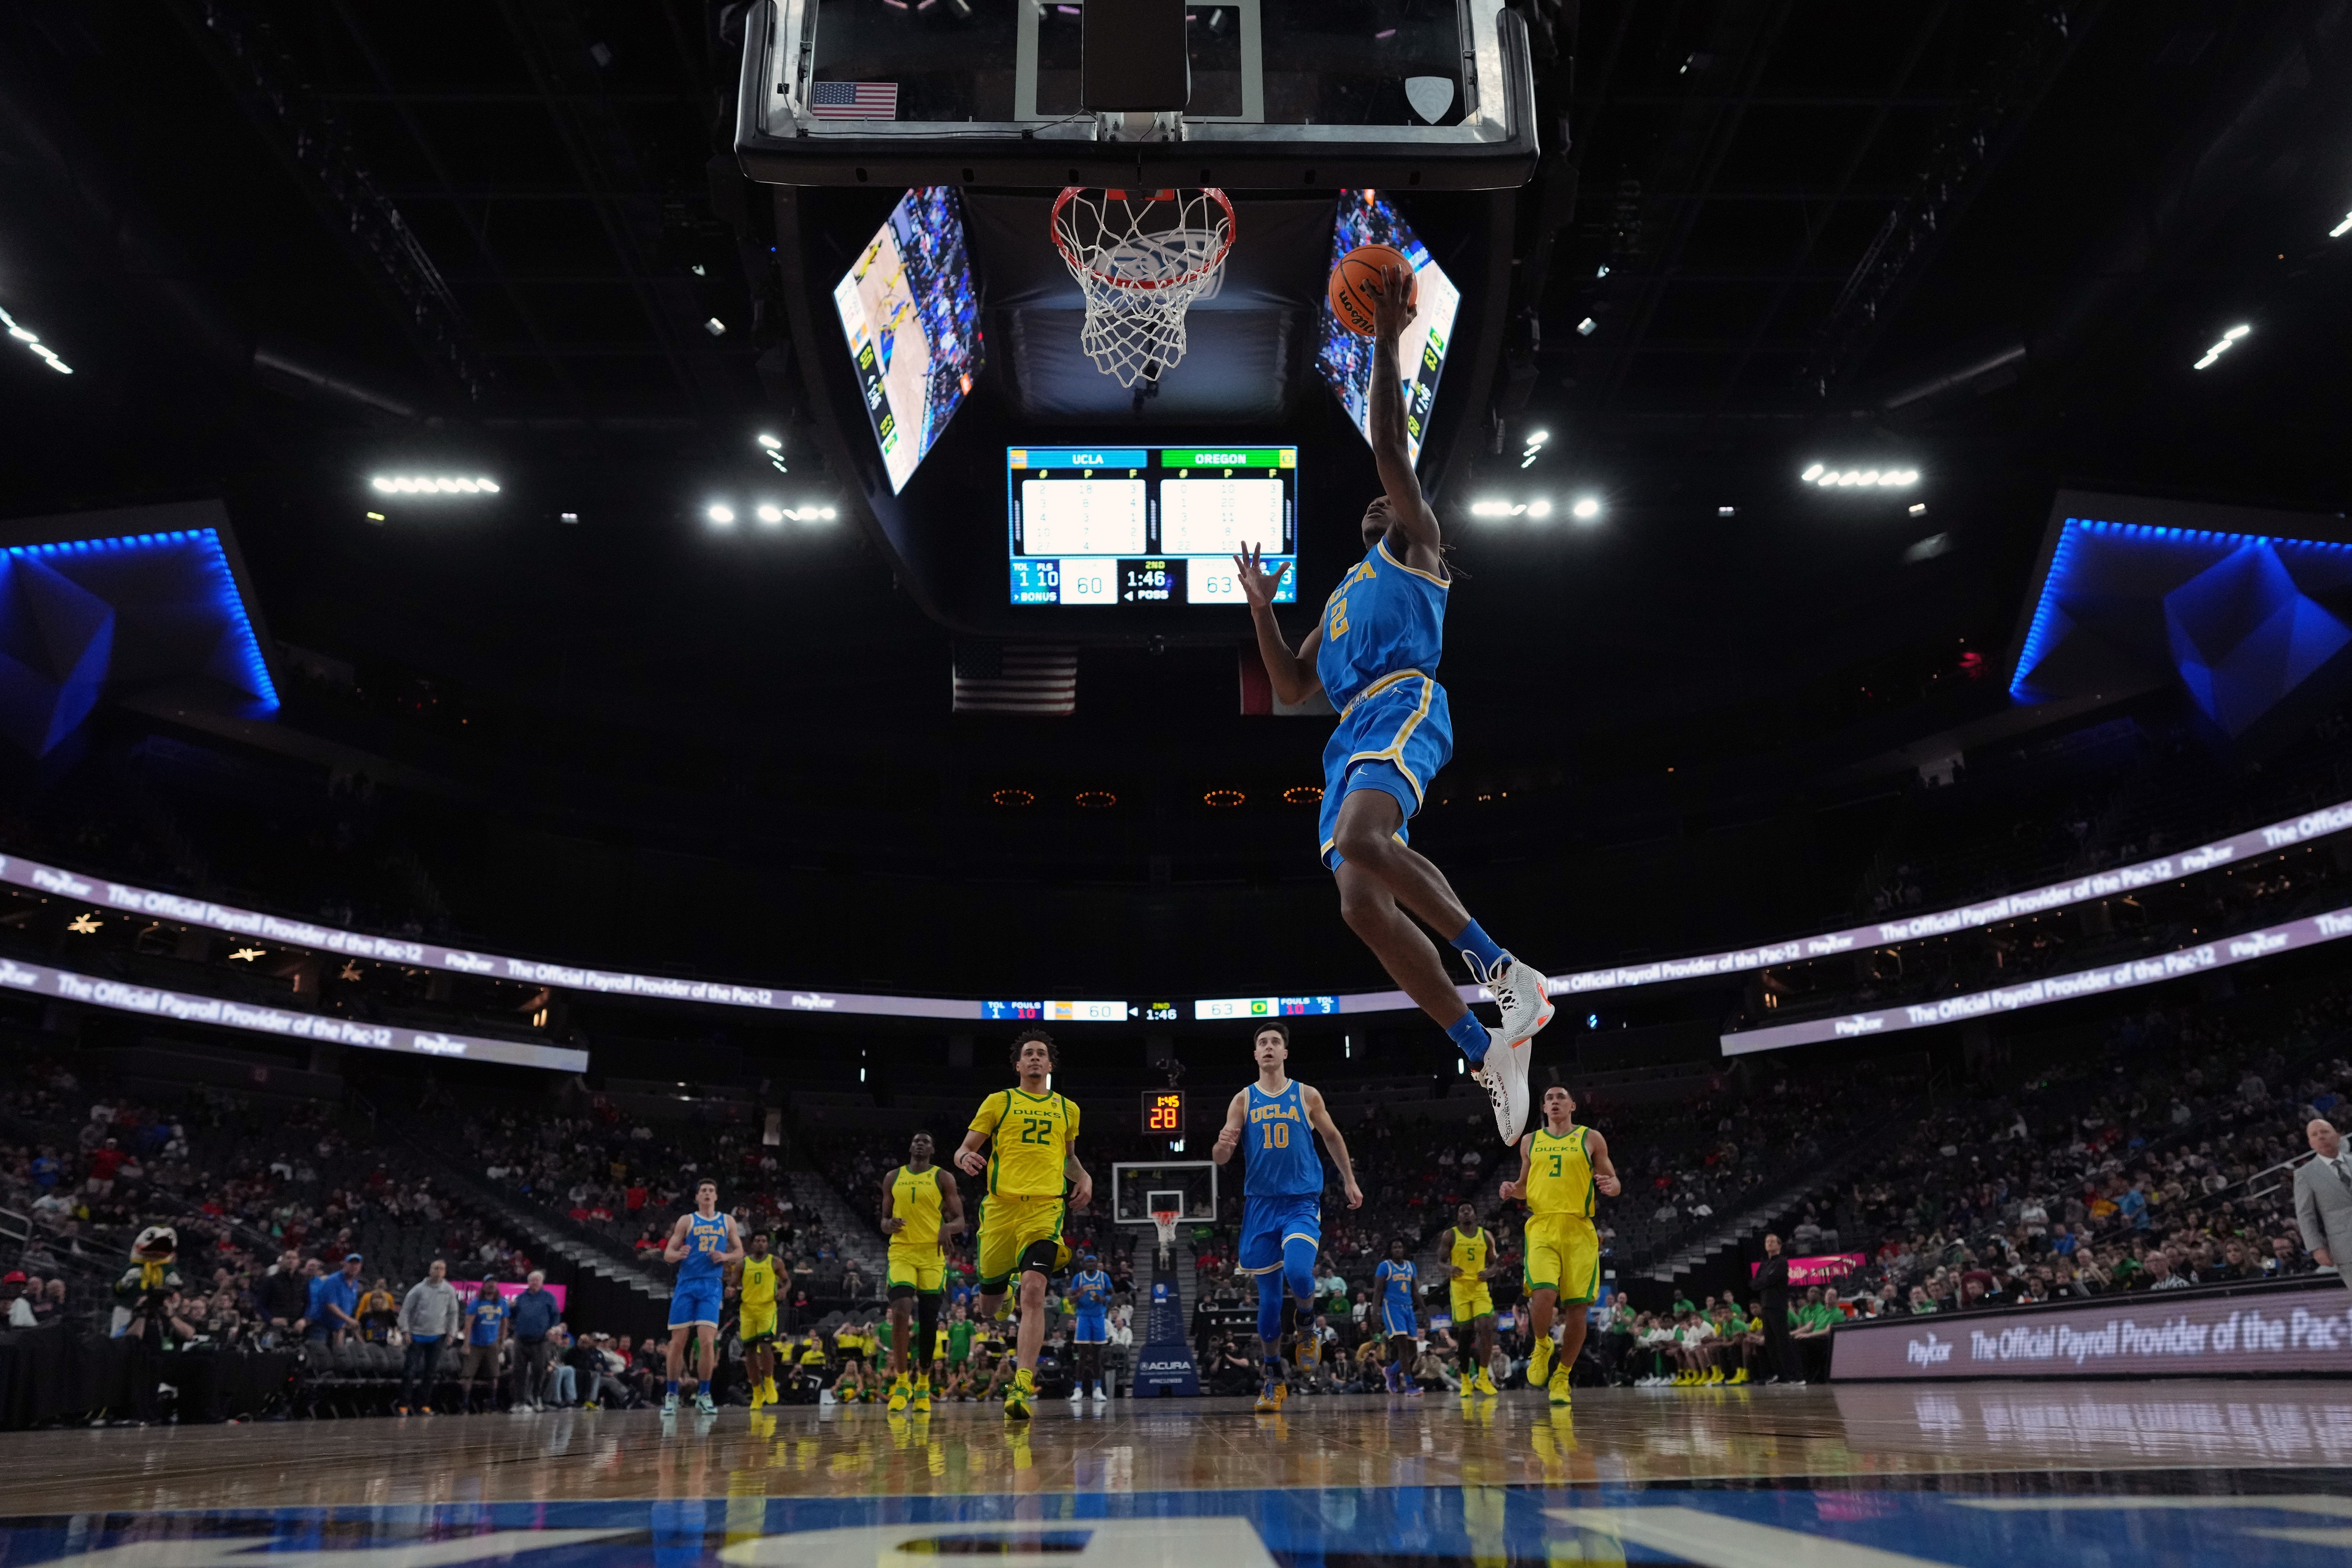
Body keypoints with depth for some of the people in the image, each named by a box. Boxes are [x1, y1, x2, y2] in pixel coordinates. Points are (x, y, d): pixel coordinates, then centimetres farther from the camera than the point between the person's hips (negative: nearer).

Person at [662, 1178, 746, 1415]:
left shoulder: (727, 1221, 12)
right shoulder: (687, 1220, 6)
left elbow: (739, 1252, 16)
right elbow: (668, 1252, 3)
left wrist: (726, 1257, -6)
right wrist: (678, 1254, -20)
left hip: (711, 1287, 0)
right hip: (686, 1285, 0)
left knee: (707, 1342, -10)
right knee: (678, 1342, 1)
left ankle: (703, 1395, 4)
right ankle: (671, 1394, 18)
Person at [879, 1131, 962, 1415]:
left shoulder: (943, 1179, 5)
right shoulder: (893, 1178, 12)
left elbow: (960, 1219, 4)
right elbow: (884, 1219, 16)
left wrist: (948, 1228, -20)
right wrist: (888, 1225, -8)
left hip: (933, 1255, 0)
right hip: (901, 1252, 0)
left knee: (928, 1322, 2)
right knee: (901, 1311, -20)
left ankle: (923, 1384, 21)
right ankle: (901, 1381, -7)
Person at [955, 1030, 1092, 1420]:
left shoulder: (1067, 1109, 18)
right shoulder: (998, 1102, 10)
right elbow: (965, 1148, 8)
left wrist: (1084, 1178, 13)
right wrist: (966, 1157, -16)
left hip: (1046, 1207, 0)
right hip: (1001, 1205, 0)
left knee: (1033, 1290, -21)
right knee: (989, 1300, 7)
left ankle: (1023, 1385, -22)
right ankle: (999, 1314, 47)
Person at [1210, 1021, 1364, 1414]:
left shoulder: (1307, 1096, 2)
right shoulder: (1243, 1100, 3)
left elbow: (1332, 1137, 17)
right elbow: (1220, 1157, -1)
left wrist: (1350, 1181, 19)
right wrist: (1222, 1146, -25)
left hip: (1302, 1202, -1)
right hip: (1260, 1204, 2)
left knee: (1297, 1271, -27)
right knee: (1269, 1296, 4)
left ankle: (1307, 1324, 7)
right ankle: (1274, 1378, 20)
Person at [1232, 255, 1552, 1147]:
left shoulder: (1414, 544, 19)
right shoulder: (1339, 600, 37)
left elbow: (1389, 446, 8)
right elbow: (1292, 687, 32)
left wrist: (1386, 342, 6)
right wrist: (1260, 604, 27)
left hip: (1401, 706, -7)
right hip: (1351, 736, 7)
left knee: (1364, 842, -35)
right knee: (1363, 906, -9)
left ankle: (1502, 970, -28)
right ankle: (1485, 1055, -7)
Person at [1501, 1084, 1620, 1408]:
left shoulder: (1591, 1139, 9)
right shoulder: (1530, 1142, 15)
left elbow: (1613, 1181, 11)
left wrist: (1612, 1186, -12)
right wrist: (1513, 1190, 3)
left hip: (1579, 1230, 0)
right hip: (1541, 1226, 0)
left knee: (1577, 1307, -1)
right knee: (1543, 1294, -22)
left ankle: (1561, 1377, 18)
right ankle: (1542, 1347, 9)